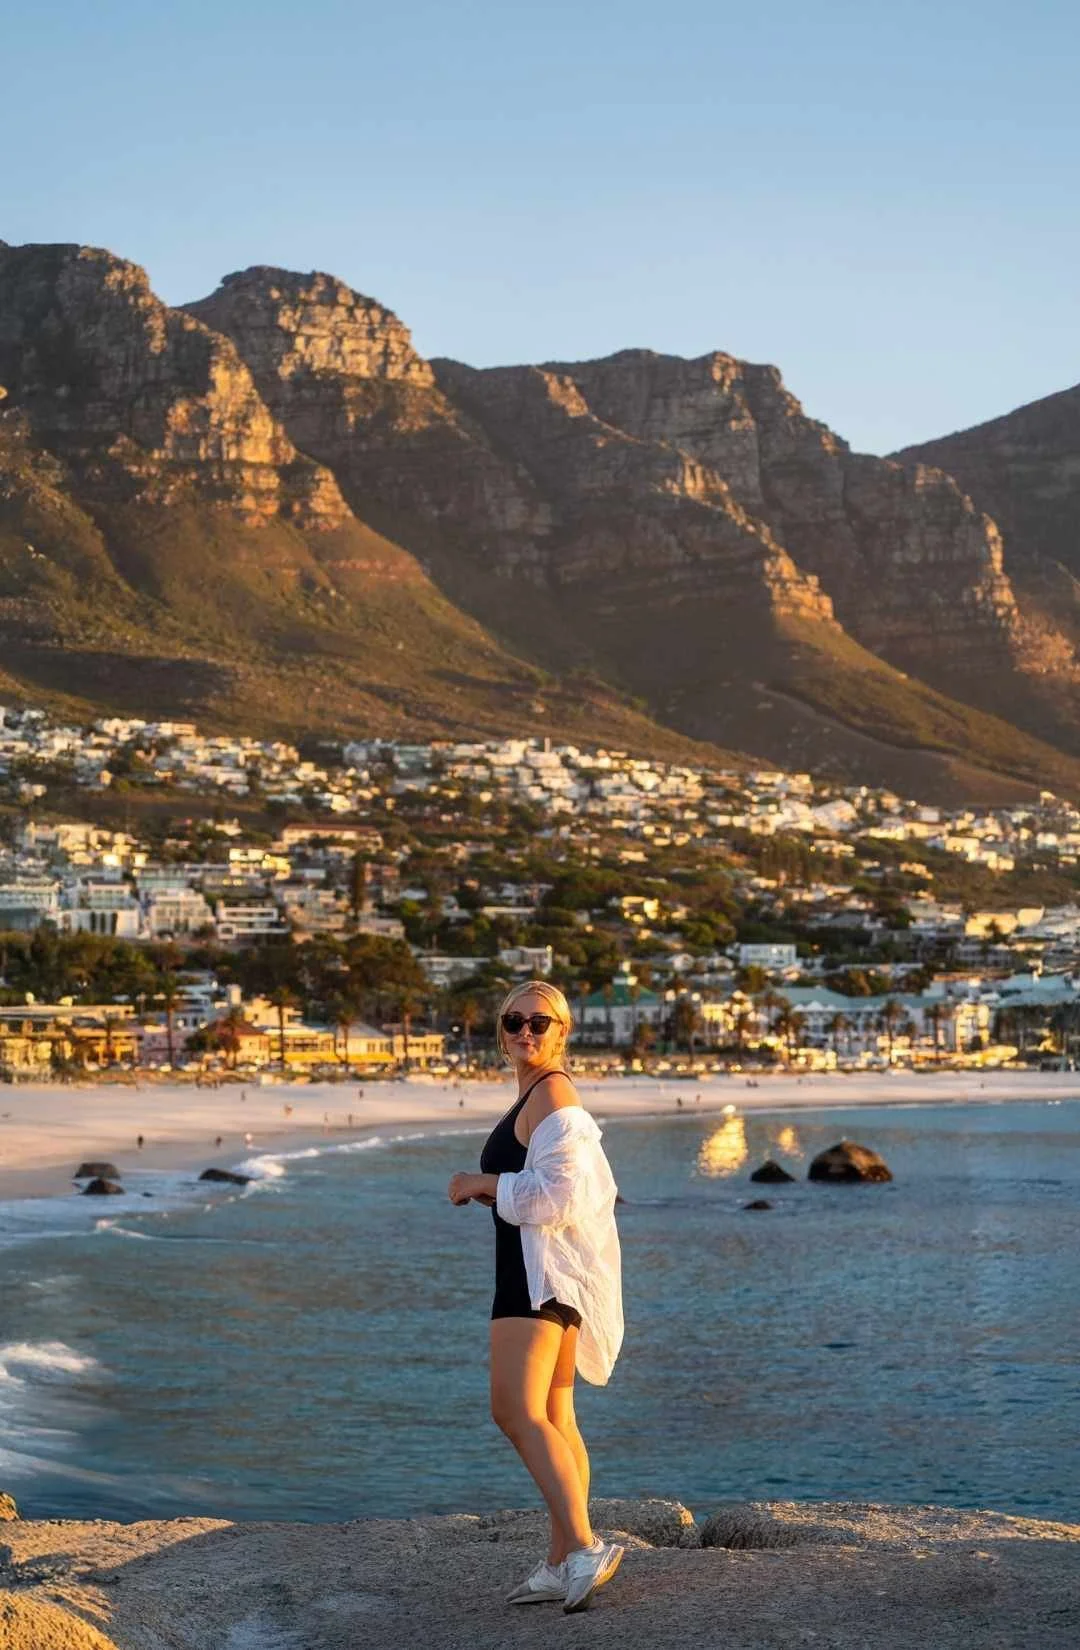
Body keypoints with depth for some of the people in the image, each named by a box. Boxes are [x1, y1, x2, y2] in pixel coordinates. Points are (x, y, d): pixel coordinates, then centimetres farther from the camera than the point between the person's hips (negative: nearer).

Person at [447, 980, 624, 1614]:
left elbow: (557, 1192, -19)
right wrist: (495, 1193, 19)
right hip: (546, 1273, 11)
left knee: (516, 1409, -21)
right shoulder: (546, 1096, 22)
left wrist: (485, 1183, -9)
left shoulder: (551, 1093, -11)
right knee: (554, 1419, 13)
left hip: (542, 1269, -11)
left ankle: (584, 1546, -30)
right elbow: (576, 1192, 28)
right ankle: (563, 1563, 18)